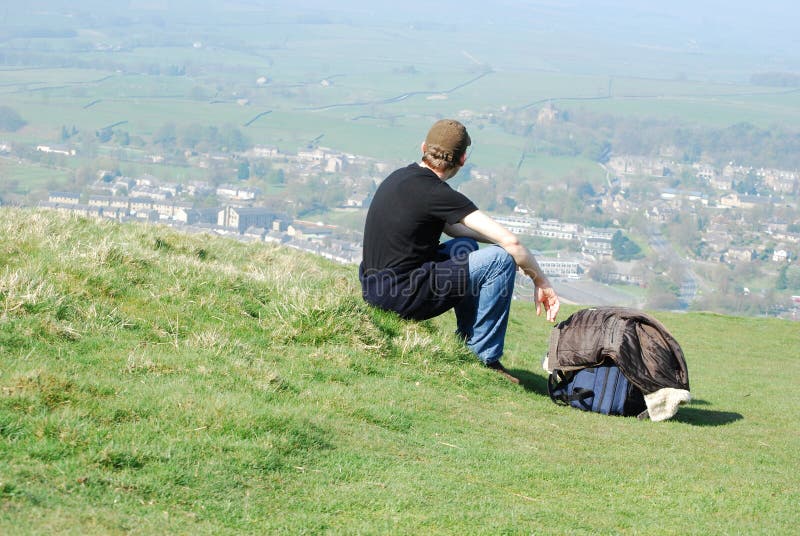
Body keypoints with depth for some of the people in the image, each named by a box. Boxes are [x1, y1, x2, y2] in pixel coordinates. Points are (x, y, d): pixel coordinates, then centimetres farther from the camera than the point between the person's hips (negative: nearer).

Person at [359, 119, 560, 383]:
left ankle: (466, 344, 28)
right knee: (501, 258, -8)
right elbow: (510, 242, -17)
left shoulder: (400, 177, 11)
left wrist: (494, 237, 15)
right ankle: (484, 358, -1)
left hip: (372, 288, 9)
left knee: (465, 246, 27)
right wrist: (541, 283, -3)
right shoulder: (436, 193, -16)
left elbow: (452, 227, 26)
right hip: (402, 296, -9)